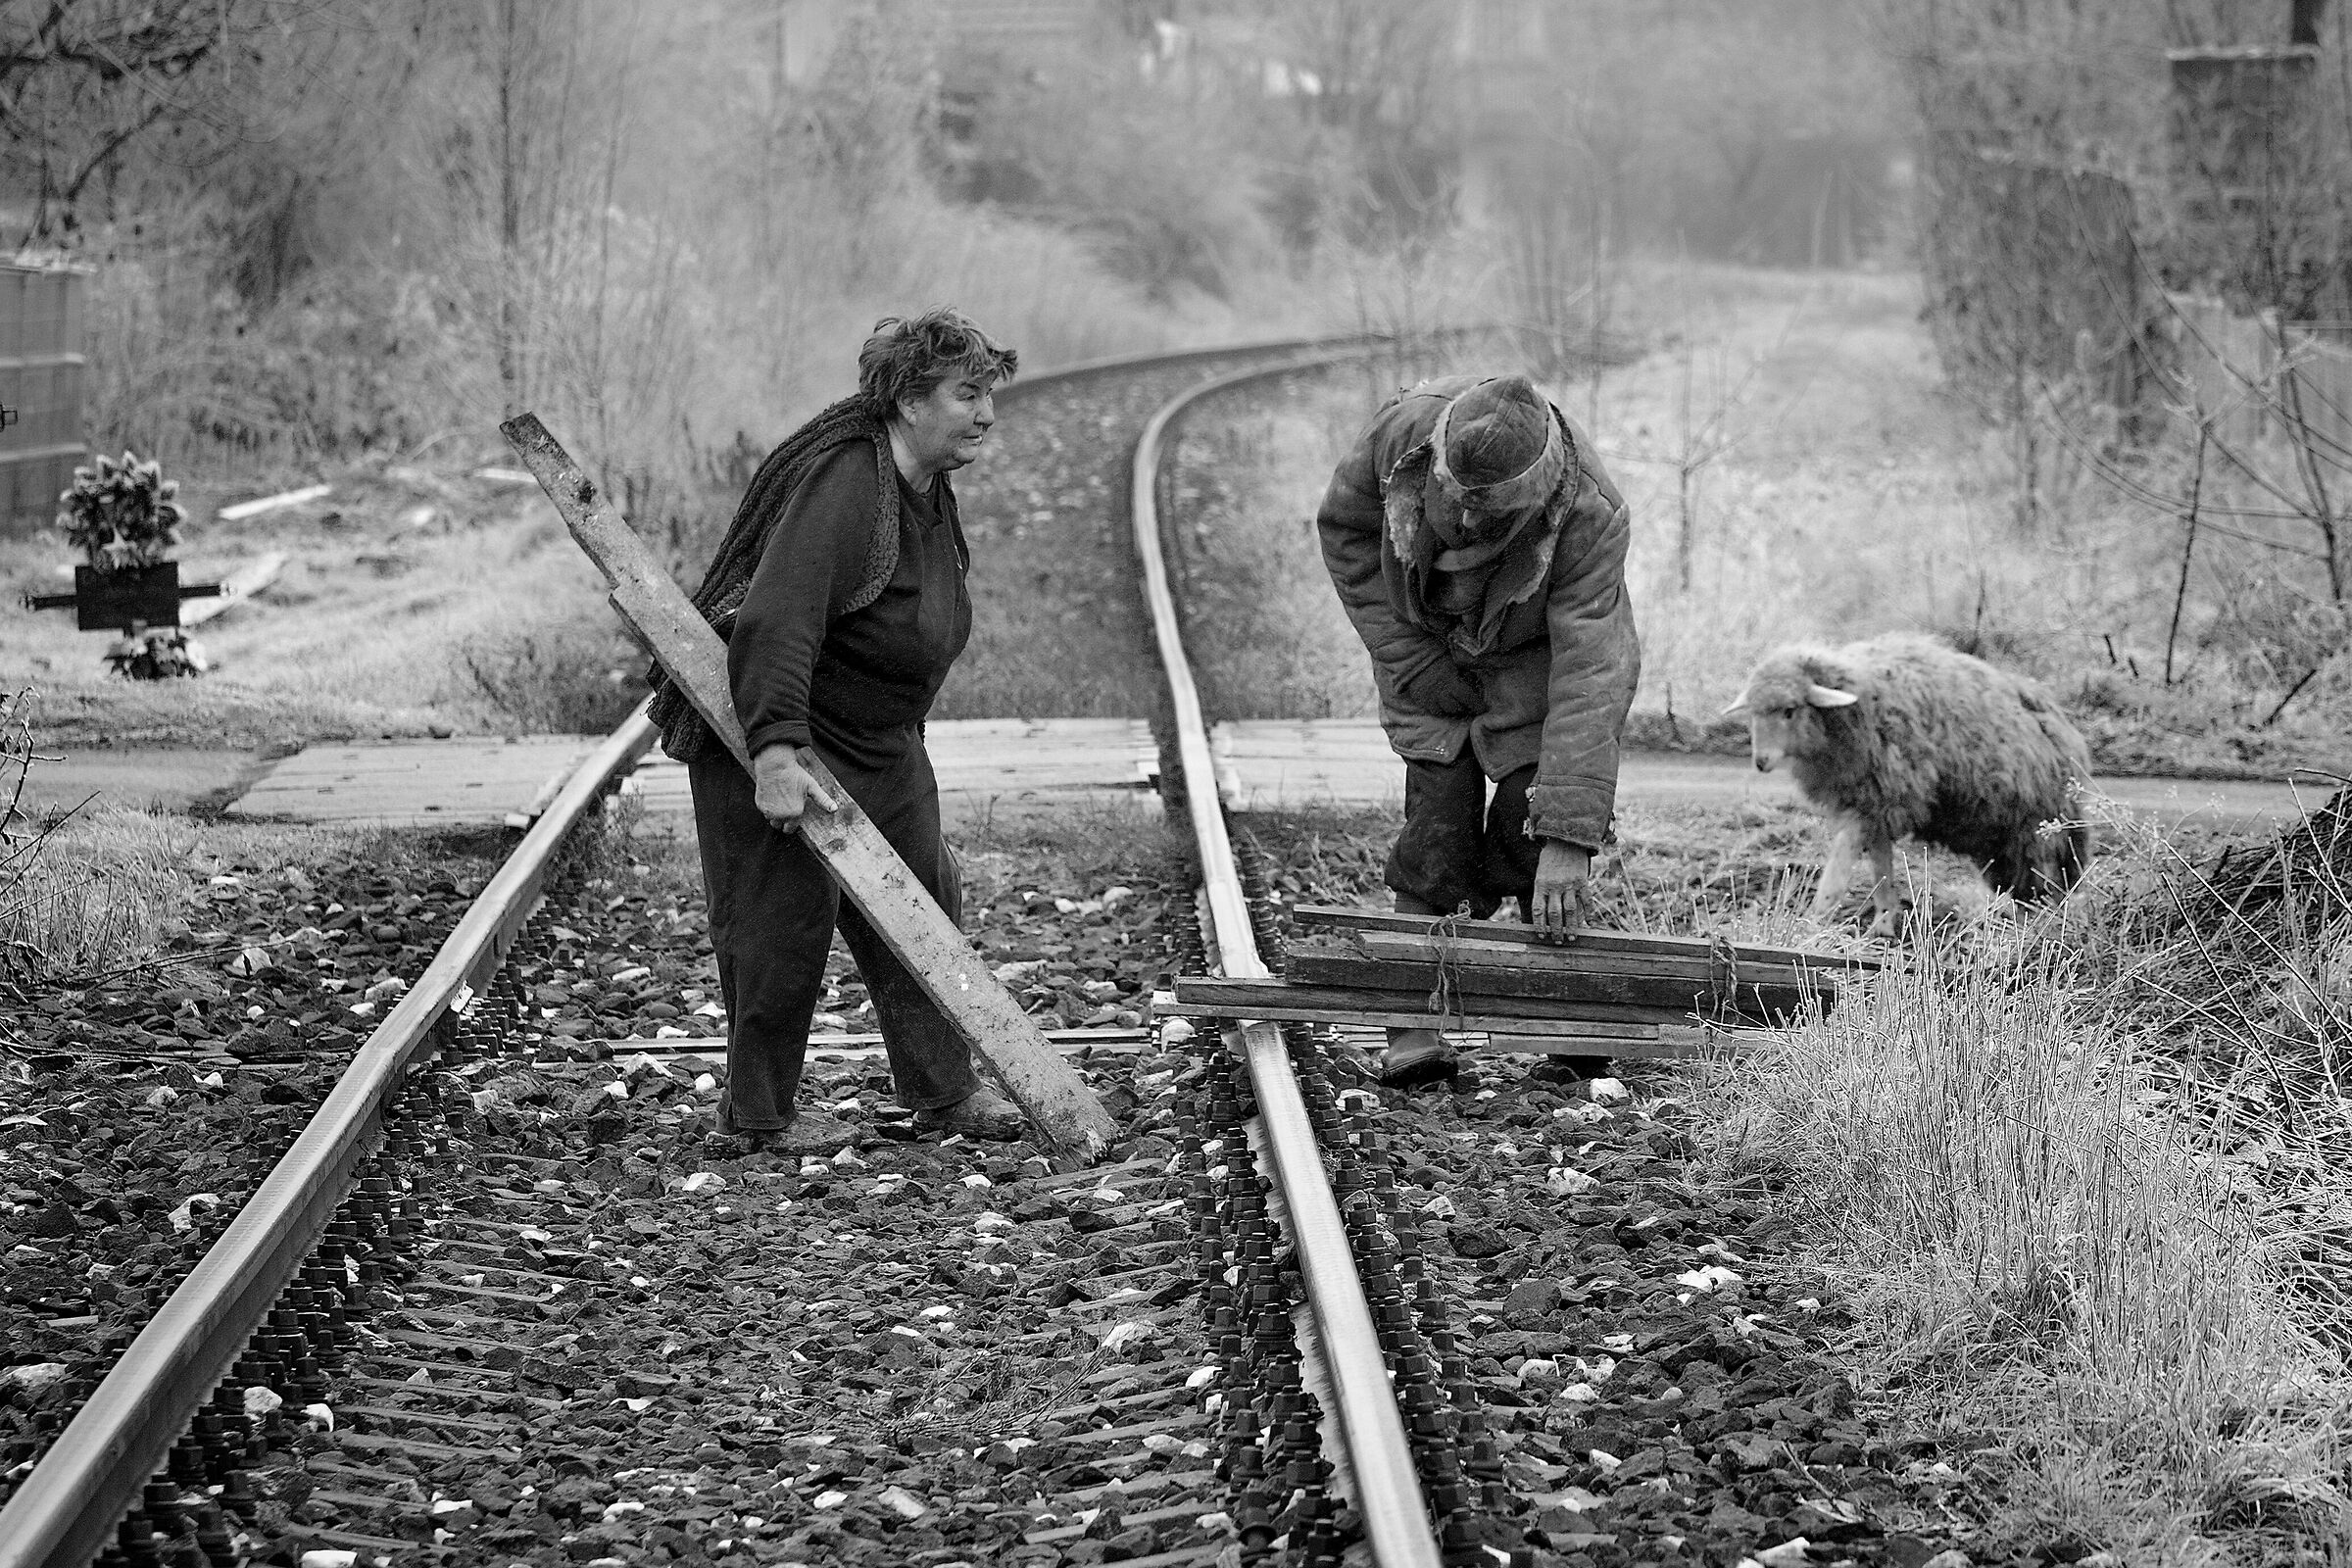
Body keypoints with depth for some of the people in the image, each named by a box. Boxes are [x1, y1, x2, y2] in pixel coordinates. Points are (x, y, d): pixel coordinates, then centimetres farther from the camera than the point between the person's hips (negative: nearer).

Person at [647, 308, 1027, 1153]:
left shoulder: (929, 491, 4)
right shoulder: (842, 487, -28)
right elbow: (777, 619, -36)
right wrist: (777, 754, -42)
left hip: (877, 738, 10)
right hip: (771, 735, -10)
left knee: (922, 896, 12)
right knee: (783, 919, -3)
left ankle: (942, 1089, 23)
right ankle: (755, 1115, 11)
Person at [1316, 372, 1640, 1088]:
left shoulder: (1589, 518, -38)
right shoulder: (1406, 428, -32)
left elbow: (1590, 678, -40)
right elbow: (1344, 526, -12)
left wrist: (1569, 839, -45)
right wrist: (1409, 662, -16)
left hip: (1536, 647, -1)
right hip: (1427, 647, 1)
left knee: (1534, 823, -15)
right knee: (1438, 808, -13)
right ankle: (1413, 1027, -10)